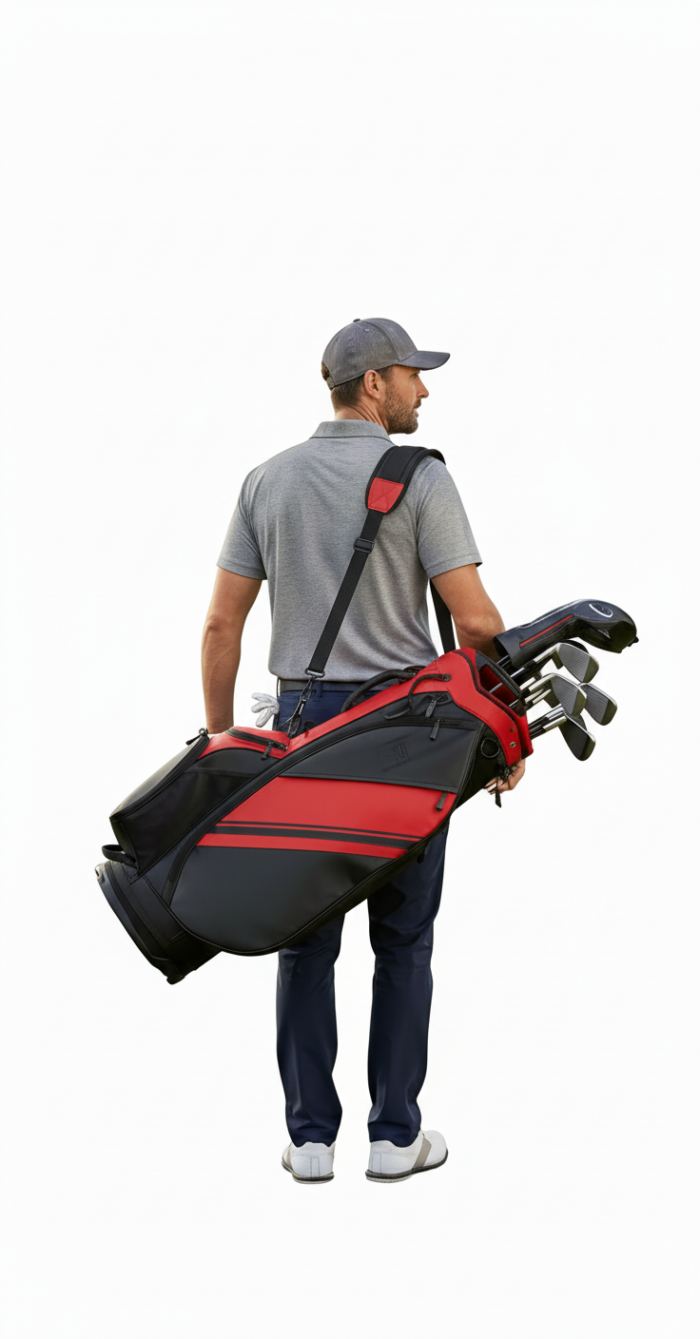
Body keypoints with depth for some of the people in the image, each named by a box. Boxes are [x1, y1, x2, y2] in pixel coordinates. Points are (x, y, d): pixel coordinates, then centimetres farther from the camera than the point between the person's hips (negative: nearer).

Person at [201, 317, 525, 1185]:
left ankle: (310, 1137, 12)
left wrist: (219, 738, 11)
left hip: (302, 722, 4)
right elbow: (475, 621, -12)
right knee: (402, 940, 7)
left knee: (305, 937, 9)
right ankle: (395, 1134, 13)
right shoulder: (421, 478, -8)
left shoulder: (268, 480, 6)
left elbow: (221, 624, 4)